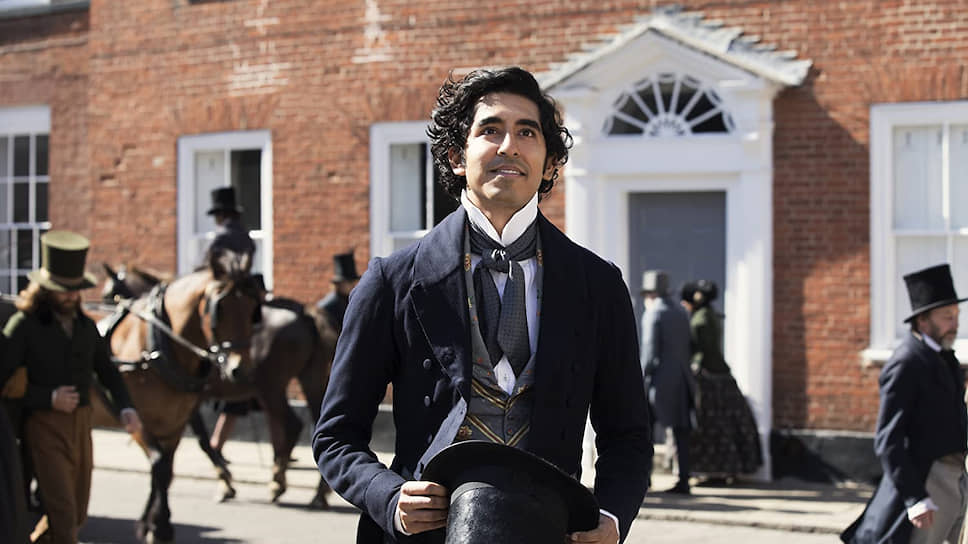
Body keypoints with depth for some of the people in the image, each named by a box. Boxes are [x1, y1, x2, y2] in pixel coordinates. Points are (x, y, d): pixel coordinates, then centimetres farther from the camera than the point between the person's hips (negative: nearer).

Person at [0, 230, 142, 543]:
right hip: (44, 429, -6)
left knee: (77, 515, 16)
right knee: (63, 517, -11)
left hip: (80, 427, 6)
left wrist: (126, 409, -4)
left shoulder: (85, 326, 7)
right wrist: (50, 398, -20)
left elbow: (107, 371, 14)